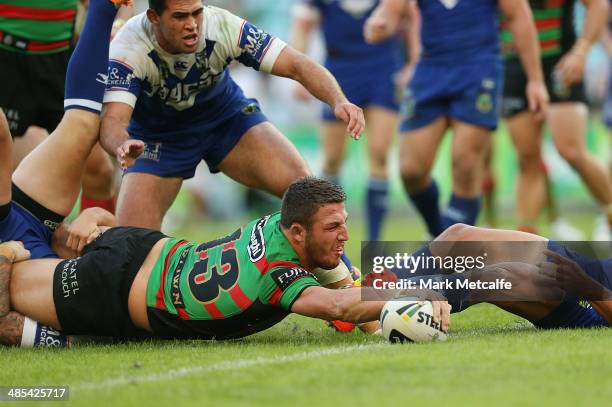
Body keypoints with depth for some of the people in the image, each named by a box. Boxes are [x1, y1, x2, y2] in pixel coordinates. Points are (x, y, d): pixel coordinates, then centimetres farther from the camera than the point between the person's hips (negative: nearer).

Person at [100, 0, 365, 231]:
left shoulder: (222, 26, -28)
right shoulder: (127, 50, -32)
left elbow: (297, 65, -29)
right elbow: (113, 120, -42)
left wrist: (339, 101, -47)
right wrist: (122, 146, -66)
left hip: (227, 116, 1)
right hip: (159, 135, -1)